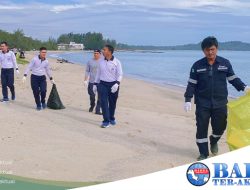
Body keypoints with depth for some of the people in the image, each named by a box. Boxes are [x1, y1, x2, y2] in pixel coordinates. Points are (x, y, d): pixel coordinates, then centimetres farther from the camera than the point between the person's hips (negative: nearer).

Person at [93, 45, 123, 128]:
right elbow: (98, 74, 16)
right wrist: (95, 84, 12)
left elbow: (120, 74, -8)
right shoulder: (101, 63, 7)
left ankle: (112, 118, 31)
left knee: (112, 103, 9)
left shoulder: (116, 62, -5)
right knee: (104, 102, -10)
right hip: (103, 84, 2)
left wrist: (117, 84, -23)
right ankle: (106, 121, -8)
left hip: (113, 85, -2)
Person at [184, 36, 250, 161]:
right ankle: (203, 154, 14)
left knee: (220, 127, 7)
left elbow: (233, 79, 10)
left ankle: (214, 141, 41)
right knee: (201, 128, 0)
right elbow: (192, 84, 3)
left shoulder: (225, 63, 2)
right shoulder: (197, 66, 1)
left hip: (220, 103, 1)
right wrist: (188, 100, -6)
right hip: (202, 104, -1)